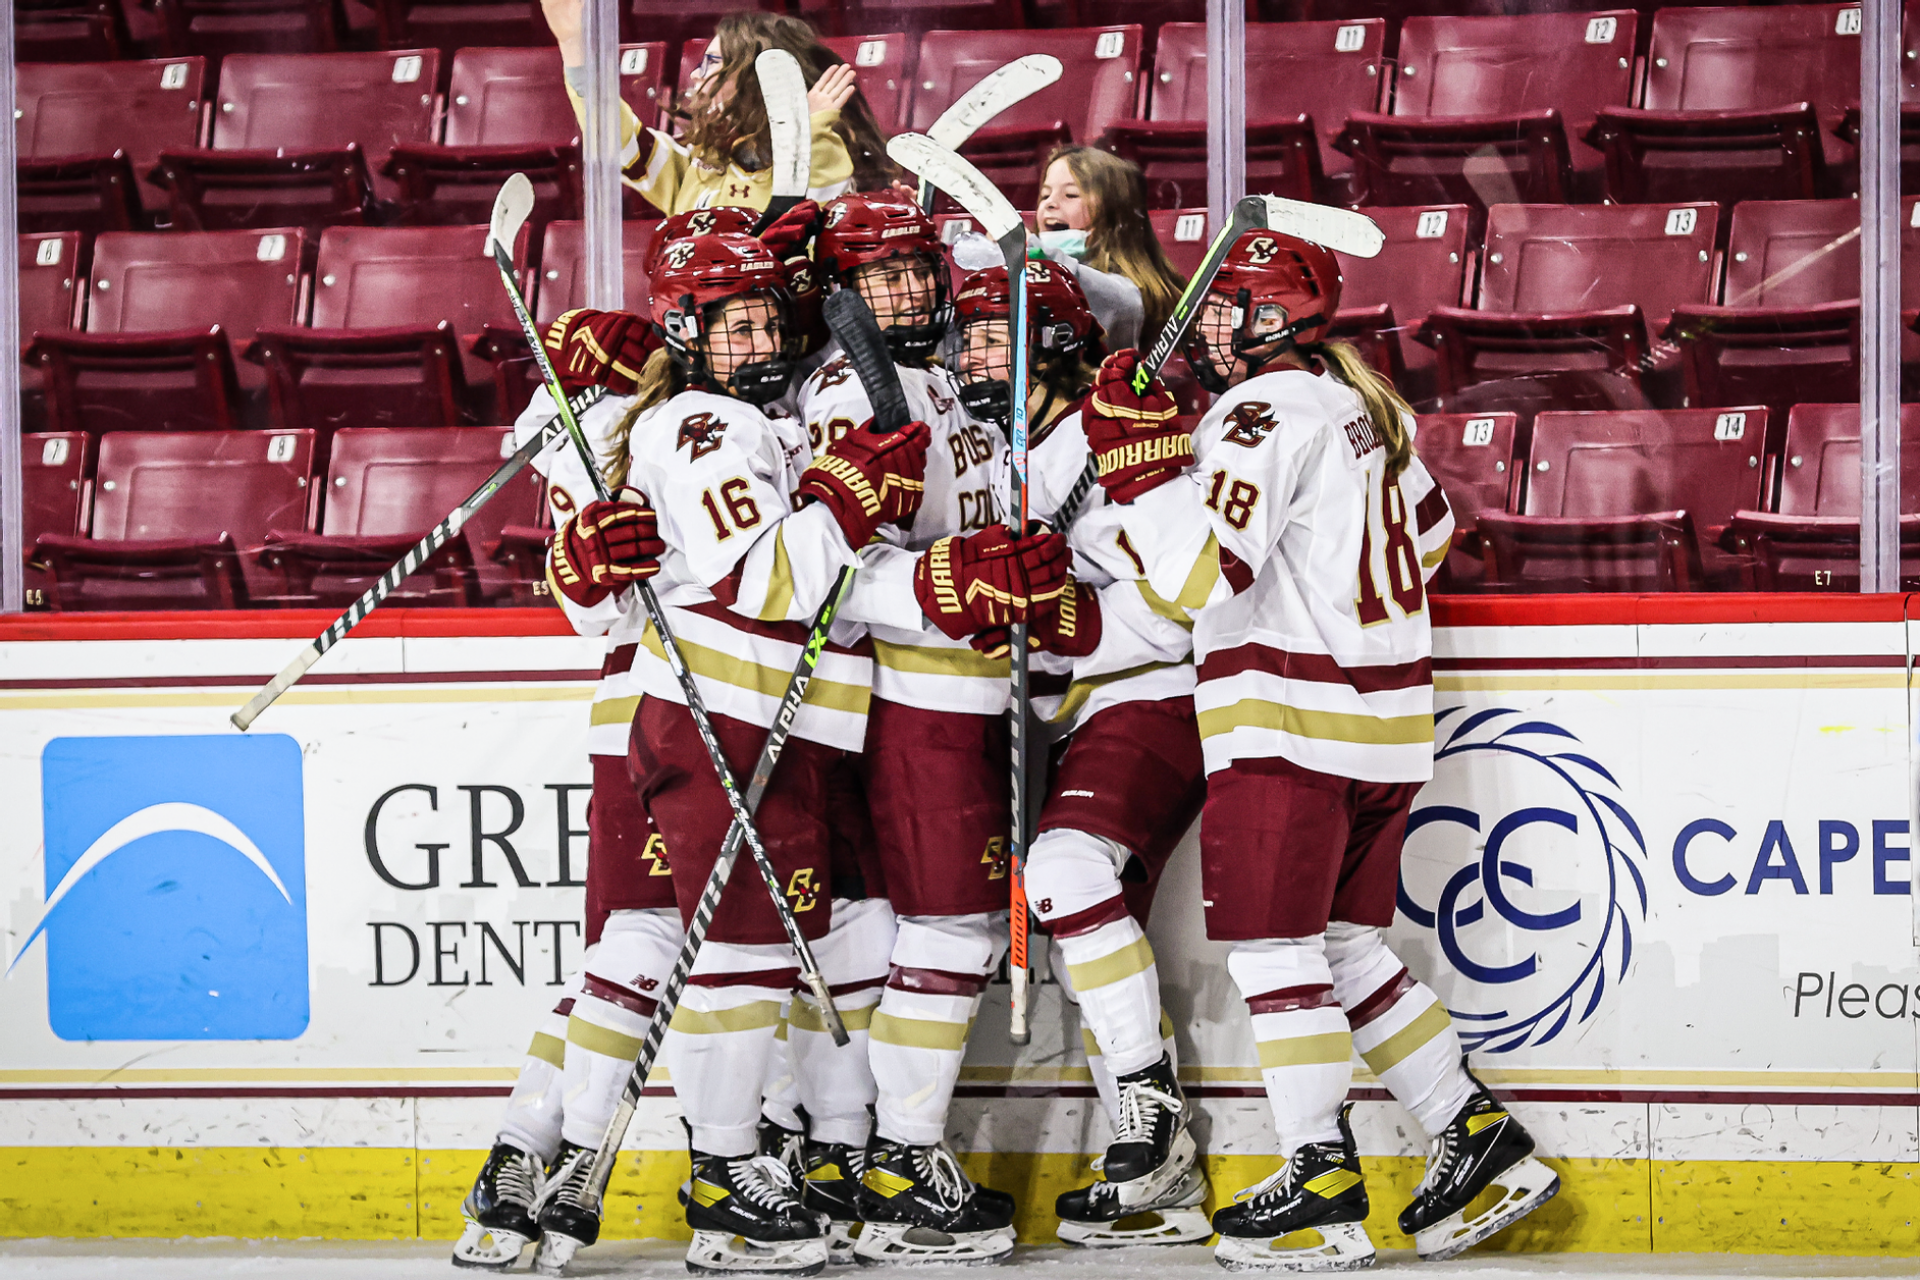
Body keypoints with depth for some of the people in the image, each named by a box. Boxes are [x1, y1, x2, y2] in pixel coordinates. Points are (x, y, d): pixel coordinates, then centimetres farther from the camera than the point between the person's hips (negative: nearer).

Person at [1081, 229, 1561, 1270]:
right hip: (1386, 717, 9)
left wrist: (1137, 453, -18)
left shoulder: (1265, 413, -14)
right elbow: (1429, 531, 28)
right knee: (1345, 947, 15)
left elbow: (1200, 570, -23)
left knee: (1274, 948, -2)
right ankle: (1480, 1138, 13)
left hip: (1289, 719, -9)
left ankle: (1323, 1189, -2)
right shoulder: (1363, 404, 14)